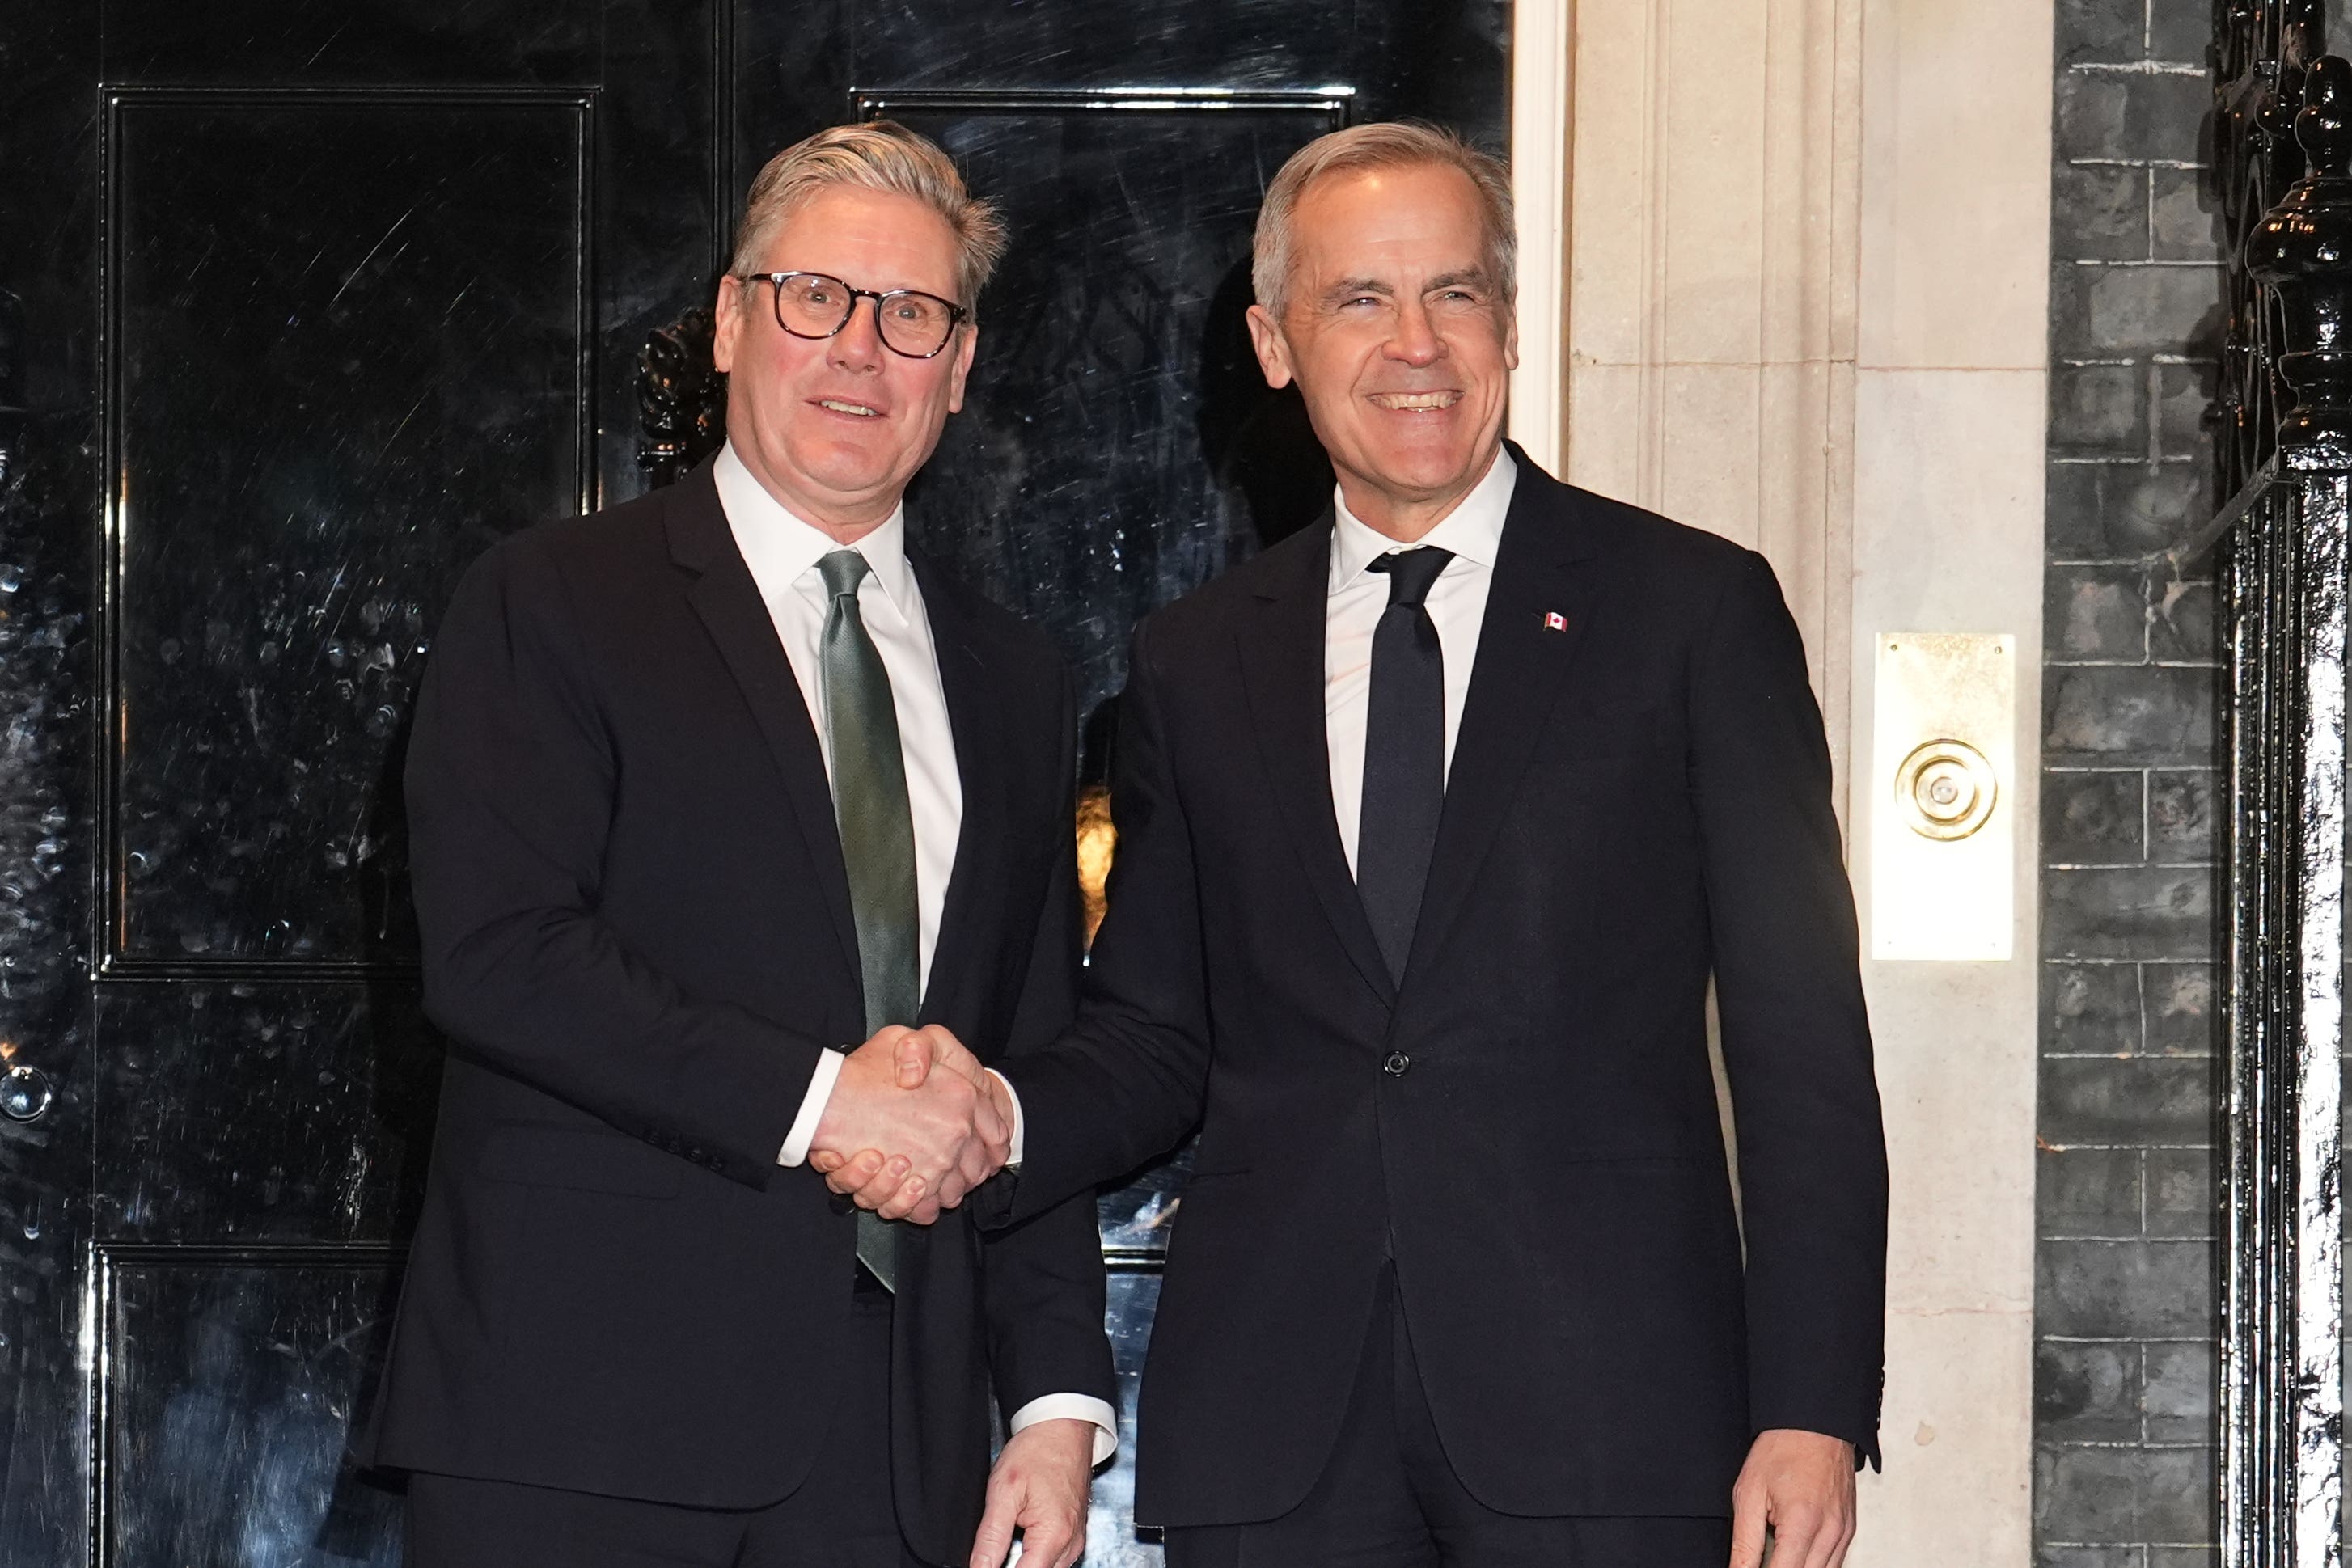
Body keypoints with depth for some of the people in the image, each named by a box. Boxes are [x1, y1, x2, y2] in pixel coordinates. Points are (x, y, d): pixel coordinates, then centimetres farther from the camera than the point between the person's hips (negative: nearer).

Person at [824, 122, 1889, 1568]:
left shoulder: (1693, 610, 4)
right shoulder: (1198, 665, 14)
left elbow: (1801, 1042, 0)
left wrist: (1813, 1407, -7)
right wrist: (999, 1119, -6)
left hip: (1598, 1419, -3)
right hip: (1274, 1437, 3)